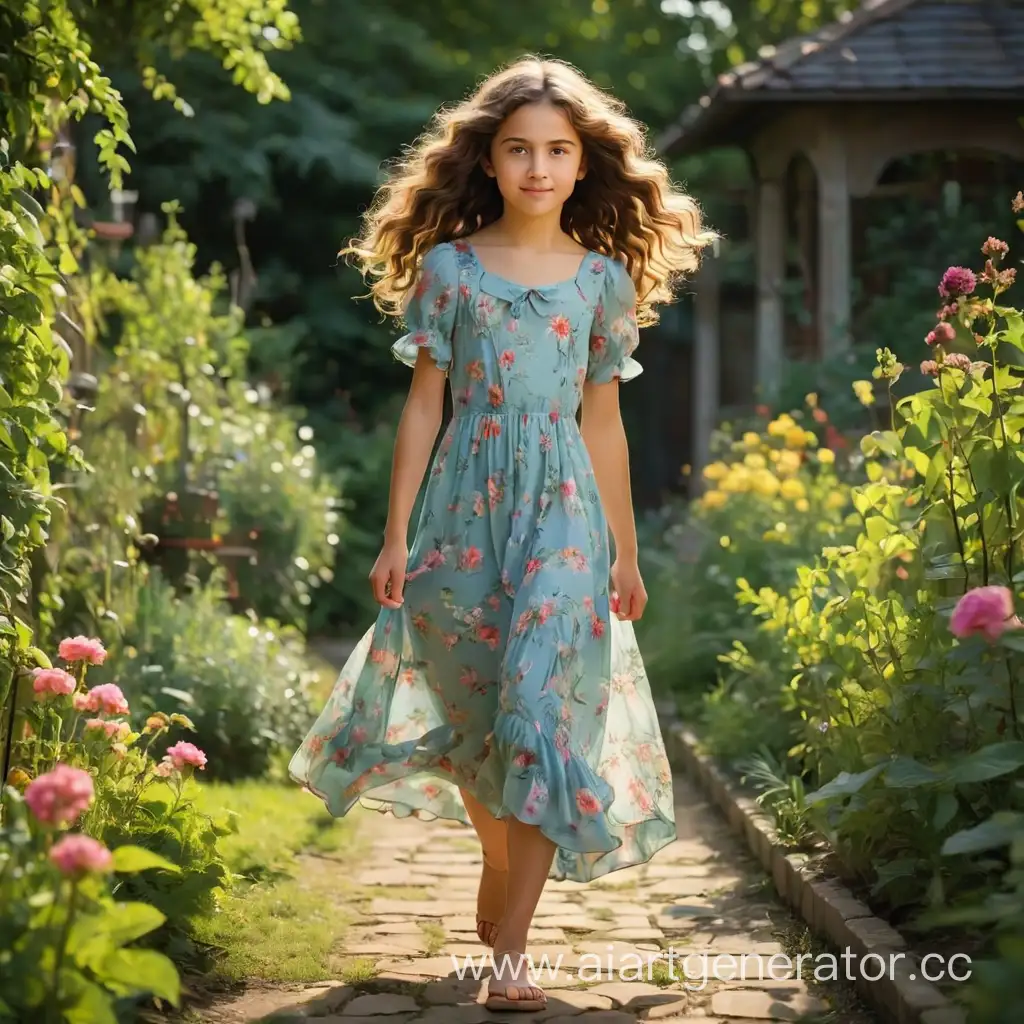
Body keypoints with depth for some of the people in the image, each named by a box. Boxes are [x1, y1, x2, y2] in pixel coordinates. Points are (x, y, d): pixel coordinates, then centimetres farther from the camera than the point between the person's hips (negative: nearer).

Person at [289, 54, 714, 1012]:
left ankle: (510, 947, -7)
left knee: (544, 711, -10)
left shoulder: (604, 278, 5)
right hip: (465, 510, 1)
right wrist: (396, 537, 0)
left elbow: (603, 420, 10)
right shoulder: (448, 268, 3)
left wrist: (626, 554, 11)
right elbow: (424, 406, 4)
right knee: (473, 713, 10)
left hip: (562, 513, 0)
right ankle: (502, 871, 37)